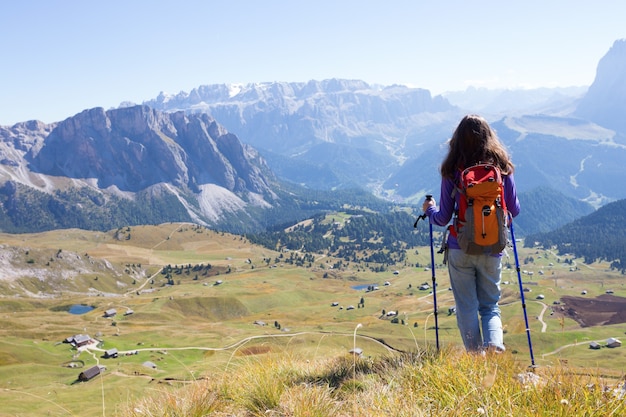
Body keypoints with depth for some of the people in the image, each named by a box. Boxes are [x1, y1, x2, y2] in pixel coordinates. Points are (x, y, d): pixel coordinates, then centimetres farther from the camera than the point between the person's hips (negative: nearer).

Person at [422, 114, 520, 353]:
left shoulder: (452, 171, -8)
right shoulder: (502, 167, -2)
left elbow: (443, 218, -5)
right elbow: (514, 210, 6)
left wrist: (429, 209, 16)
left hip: (460, 249, -2)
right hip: (492, 250, 2)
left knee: (466, 308, 11)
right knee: (490, 307, 15)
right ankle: (494, 346, -9)